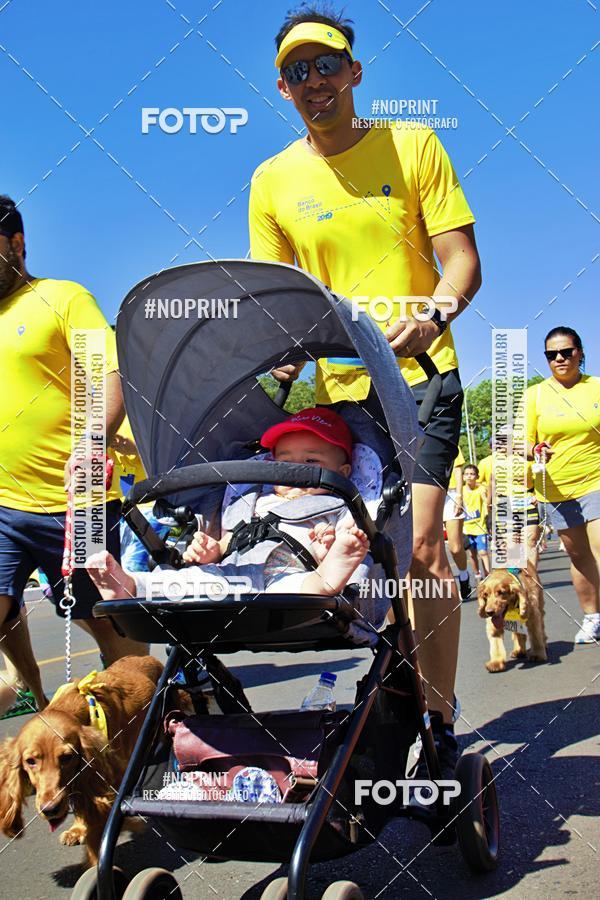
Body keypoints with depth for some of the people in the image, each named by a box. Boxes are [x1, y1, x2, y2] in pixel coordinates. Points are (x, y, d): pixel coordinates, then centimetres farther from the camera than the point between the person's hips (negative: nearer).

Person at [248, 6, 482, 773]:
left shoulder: (413, 146, 2)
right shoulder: (273, 181, 8)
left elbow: (463, 260, -3)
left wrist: (434, 315, -23)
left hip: (419, 374, -2)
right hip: (338, 388, 3)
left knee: (420, 548, -11)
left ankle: (439, 721, -1)